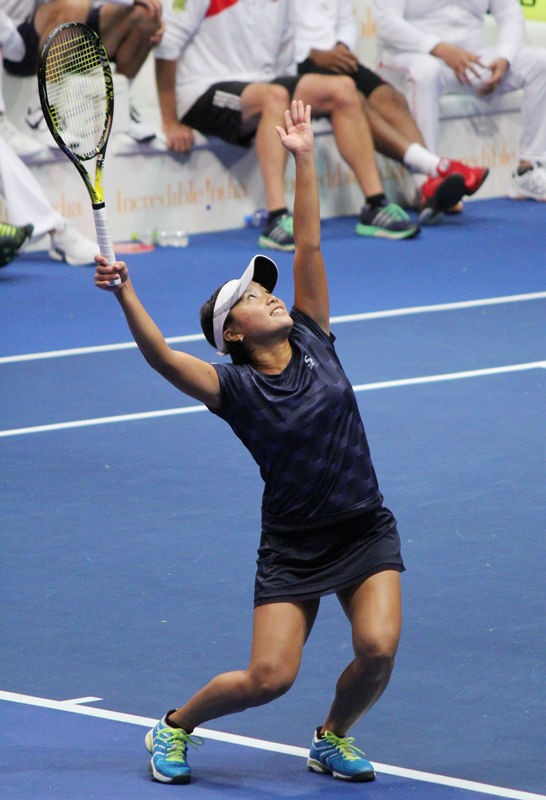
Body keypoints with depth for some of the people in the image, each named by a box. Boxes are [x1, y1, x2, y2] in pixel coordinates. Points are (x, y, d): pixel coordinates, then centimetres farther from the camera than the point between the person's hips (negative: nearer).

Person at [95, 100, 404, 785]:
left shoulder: (312, 342, 3)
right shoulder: (235, 388, -9)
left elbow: (309, 247, 1)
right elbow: (161, 357, -25)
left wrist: (303, 159, -1)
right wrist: (125, 294, -40)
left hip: (366, 534, 3)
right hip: (292, 545, -3)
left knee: (377, 650, -19)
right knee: (269, 677, -11)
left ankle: (332, 739, 12)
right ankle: (175, 727, 19)